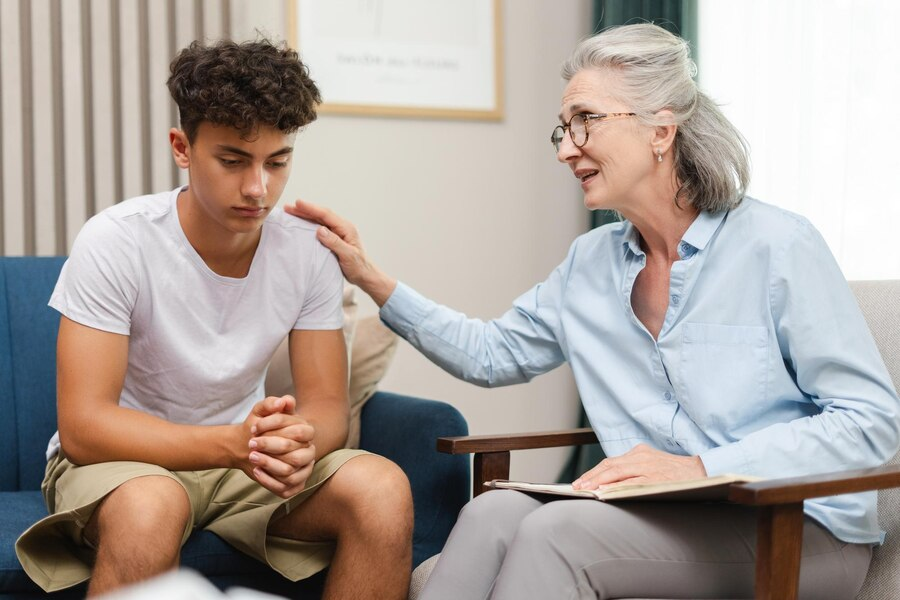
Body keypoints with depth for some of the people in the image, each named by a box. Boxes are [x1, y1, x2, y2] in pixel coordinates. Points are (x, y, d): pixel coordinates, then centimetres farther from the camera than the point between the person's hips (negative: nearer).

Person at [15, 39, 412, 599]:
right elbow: (83, 428, -23)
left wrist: (300, 442, -31)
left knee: (385, 489, -23)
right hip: (124, 456, -4)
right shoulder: (116, 243, -19)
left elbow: (326, 403, -4)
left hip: (245, 457, 4)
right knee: (151, 506, -40)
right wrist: (234, 443, -37)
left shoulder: (309, 252, -7)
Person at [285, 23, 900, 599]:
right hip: (664, 518, 5)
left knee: (556, 530, -28)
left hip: (799, 529, -5)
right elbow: (491, 354, 23)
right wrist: (375, 281, 13)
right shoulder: (590, 264, 13)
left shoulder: (778, 246, -8)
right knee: (496, 510, -24)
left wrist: (699, 467, -21)